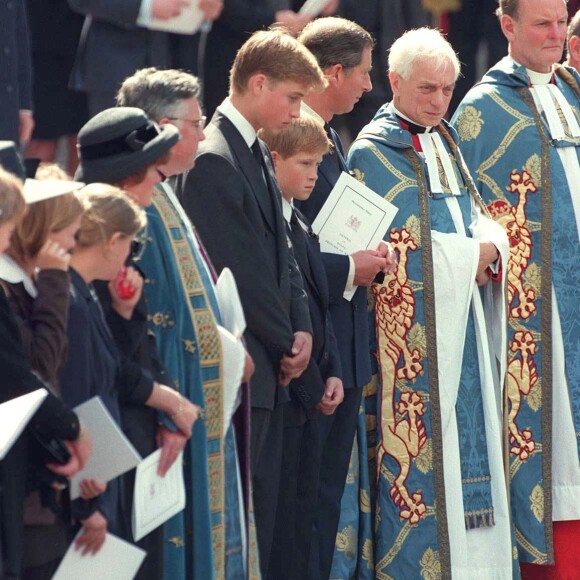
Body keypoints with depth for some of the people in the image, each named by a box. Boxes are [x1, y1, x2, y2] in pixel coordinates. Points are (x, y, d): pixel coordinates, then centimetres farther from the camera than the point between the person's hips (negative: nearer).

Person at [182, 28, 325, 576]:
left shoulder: (256, 153, 14)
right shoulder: (215, 159, -17)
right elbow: (239, 269, -17)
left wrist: (300, 328, 4)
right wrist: (286, 341, -8)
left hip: (269, 365, 10)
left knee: (263, 502, 12)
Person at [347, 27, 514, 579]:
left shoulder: (443, 142, 16)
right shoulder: (372, 153, -8)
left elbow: (479, 217, 16)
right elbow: (399, 246, -15)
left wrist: (490, 246, -6)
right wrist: (469, 255, -10)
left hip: (464, 325, 8)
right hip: (413, 327, -8)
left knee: (470, 442, 6)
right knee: (421, 439, -9)